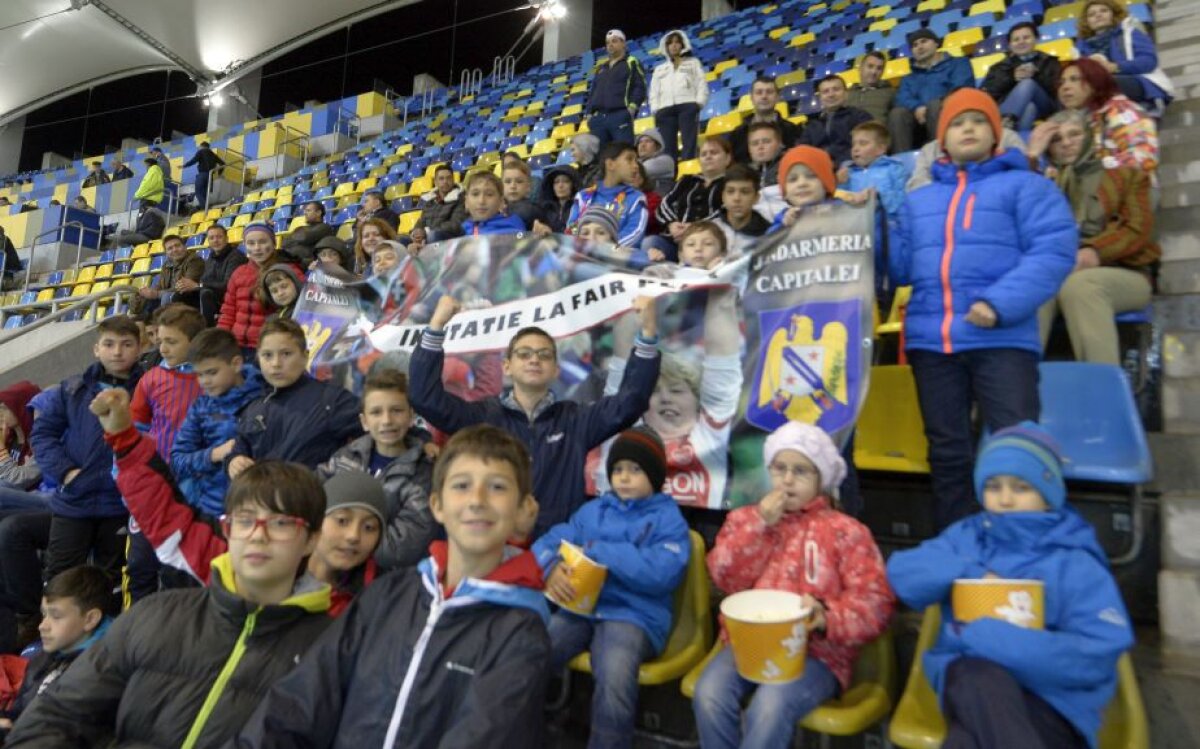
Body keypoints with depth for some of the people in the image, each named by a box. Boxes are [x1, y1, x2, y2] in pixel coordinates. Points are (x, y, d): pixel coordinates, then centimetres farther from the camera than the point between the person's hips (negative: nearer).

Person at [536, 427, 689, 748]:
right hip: (578, 606, 4)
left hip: (633, 614, -3)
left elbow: (662, 573, -13)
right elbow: (548, 541, 11)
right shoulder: (592, 510, 18)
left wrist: (597, 550, -12)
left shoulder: (668, 518, 5)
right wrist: (552, 569, -14)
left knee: (615, 676, -32)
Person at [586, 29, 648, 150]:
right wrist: (589, 113, 12)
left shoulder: (632, 63, 12)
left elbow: (640, 87, 1)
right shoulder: (601, 67, 28)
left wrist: (632, 108, -14)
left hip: (620, 116, -5)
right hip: (598, 117, 5)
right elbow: (592, 91, 27)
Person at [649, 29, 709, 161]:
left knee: (689, 144, -17)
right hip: (665, 110, 2)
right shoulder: (659, 69, 30)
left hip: (688, 107, -2)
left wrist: (698, 104, -5)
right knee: (667, 147, -10)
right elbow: (654, 92, 20)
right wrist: (655, 110, 3)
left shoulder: (693, 62, 24)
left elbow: (702, 85, 12)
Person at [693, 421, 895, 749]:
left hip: (816, 651, -3)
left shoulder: (845, 531, 4)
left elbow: (874, 603, -4)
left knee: (770, 707, -31)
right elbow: (725, 578, 1)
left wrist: (828, 617, -22)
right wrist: (759, 525, -7)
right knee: (709, 694, -25)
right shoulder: (745, 518, 14)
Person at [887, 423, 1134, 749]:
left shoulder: (1074, 563, 1)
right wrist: (972, 574, -12)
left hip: (1052, 703, -3)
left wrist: (992, 636, -19)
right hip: (968, 684, 4)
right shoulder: (966, 536, 11)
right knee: (980, 676, -36)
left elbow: (1100, 653, -12)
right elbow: (902, 571, 0)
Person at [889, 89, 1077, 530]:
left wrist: (1000, 303, -19)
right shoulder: (918, 200, 23)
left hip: (1002, 338, -4)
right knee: (946, 452, 10)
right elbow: (898, 265, 14)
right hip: (930, 340, 4)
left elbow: (1054, 250, -6)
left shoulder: (1025, 185, 9)